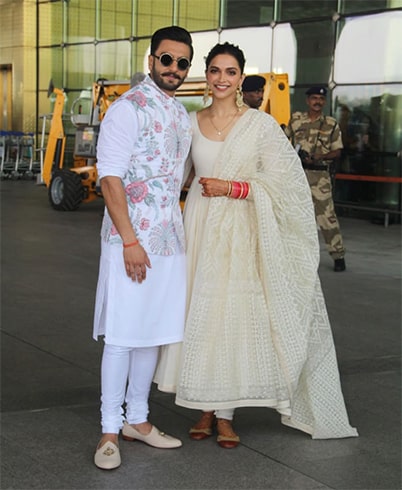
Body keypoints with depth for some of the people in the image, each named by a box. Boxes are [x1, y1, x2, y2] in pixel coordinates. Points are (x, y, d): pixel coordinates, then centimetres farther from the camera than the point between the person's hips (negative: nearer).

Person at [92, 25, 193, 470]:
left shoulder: (182, 115, 15)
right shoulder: (128, 108, -9)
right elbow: (110, 176, -14)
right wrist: (130, 240, -19)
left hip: (169, 238, 7)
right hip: (131, 239, -7)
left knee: (154, 331, 12)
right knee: (122, 333, -3)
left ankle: (137, 419, 23)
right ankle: (110, 430, 6)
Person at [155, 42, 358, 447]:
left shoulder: (261, 124, -2)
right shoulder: (191, 123, 8)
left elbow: (281, 181, -5)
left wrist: (232, 188, -11)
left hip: (241, 234, -3)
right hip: (200, 228, 3)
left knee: (235, 317, -4)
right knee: (199, 315, 2)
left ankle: (225, 415, 5)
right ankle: (206, 409, 13)